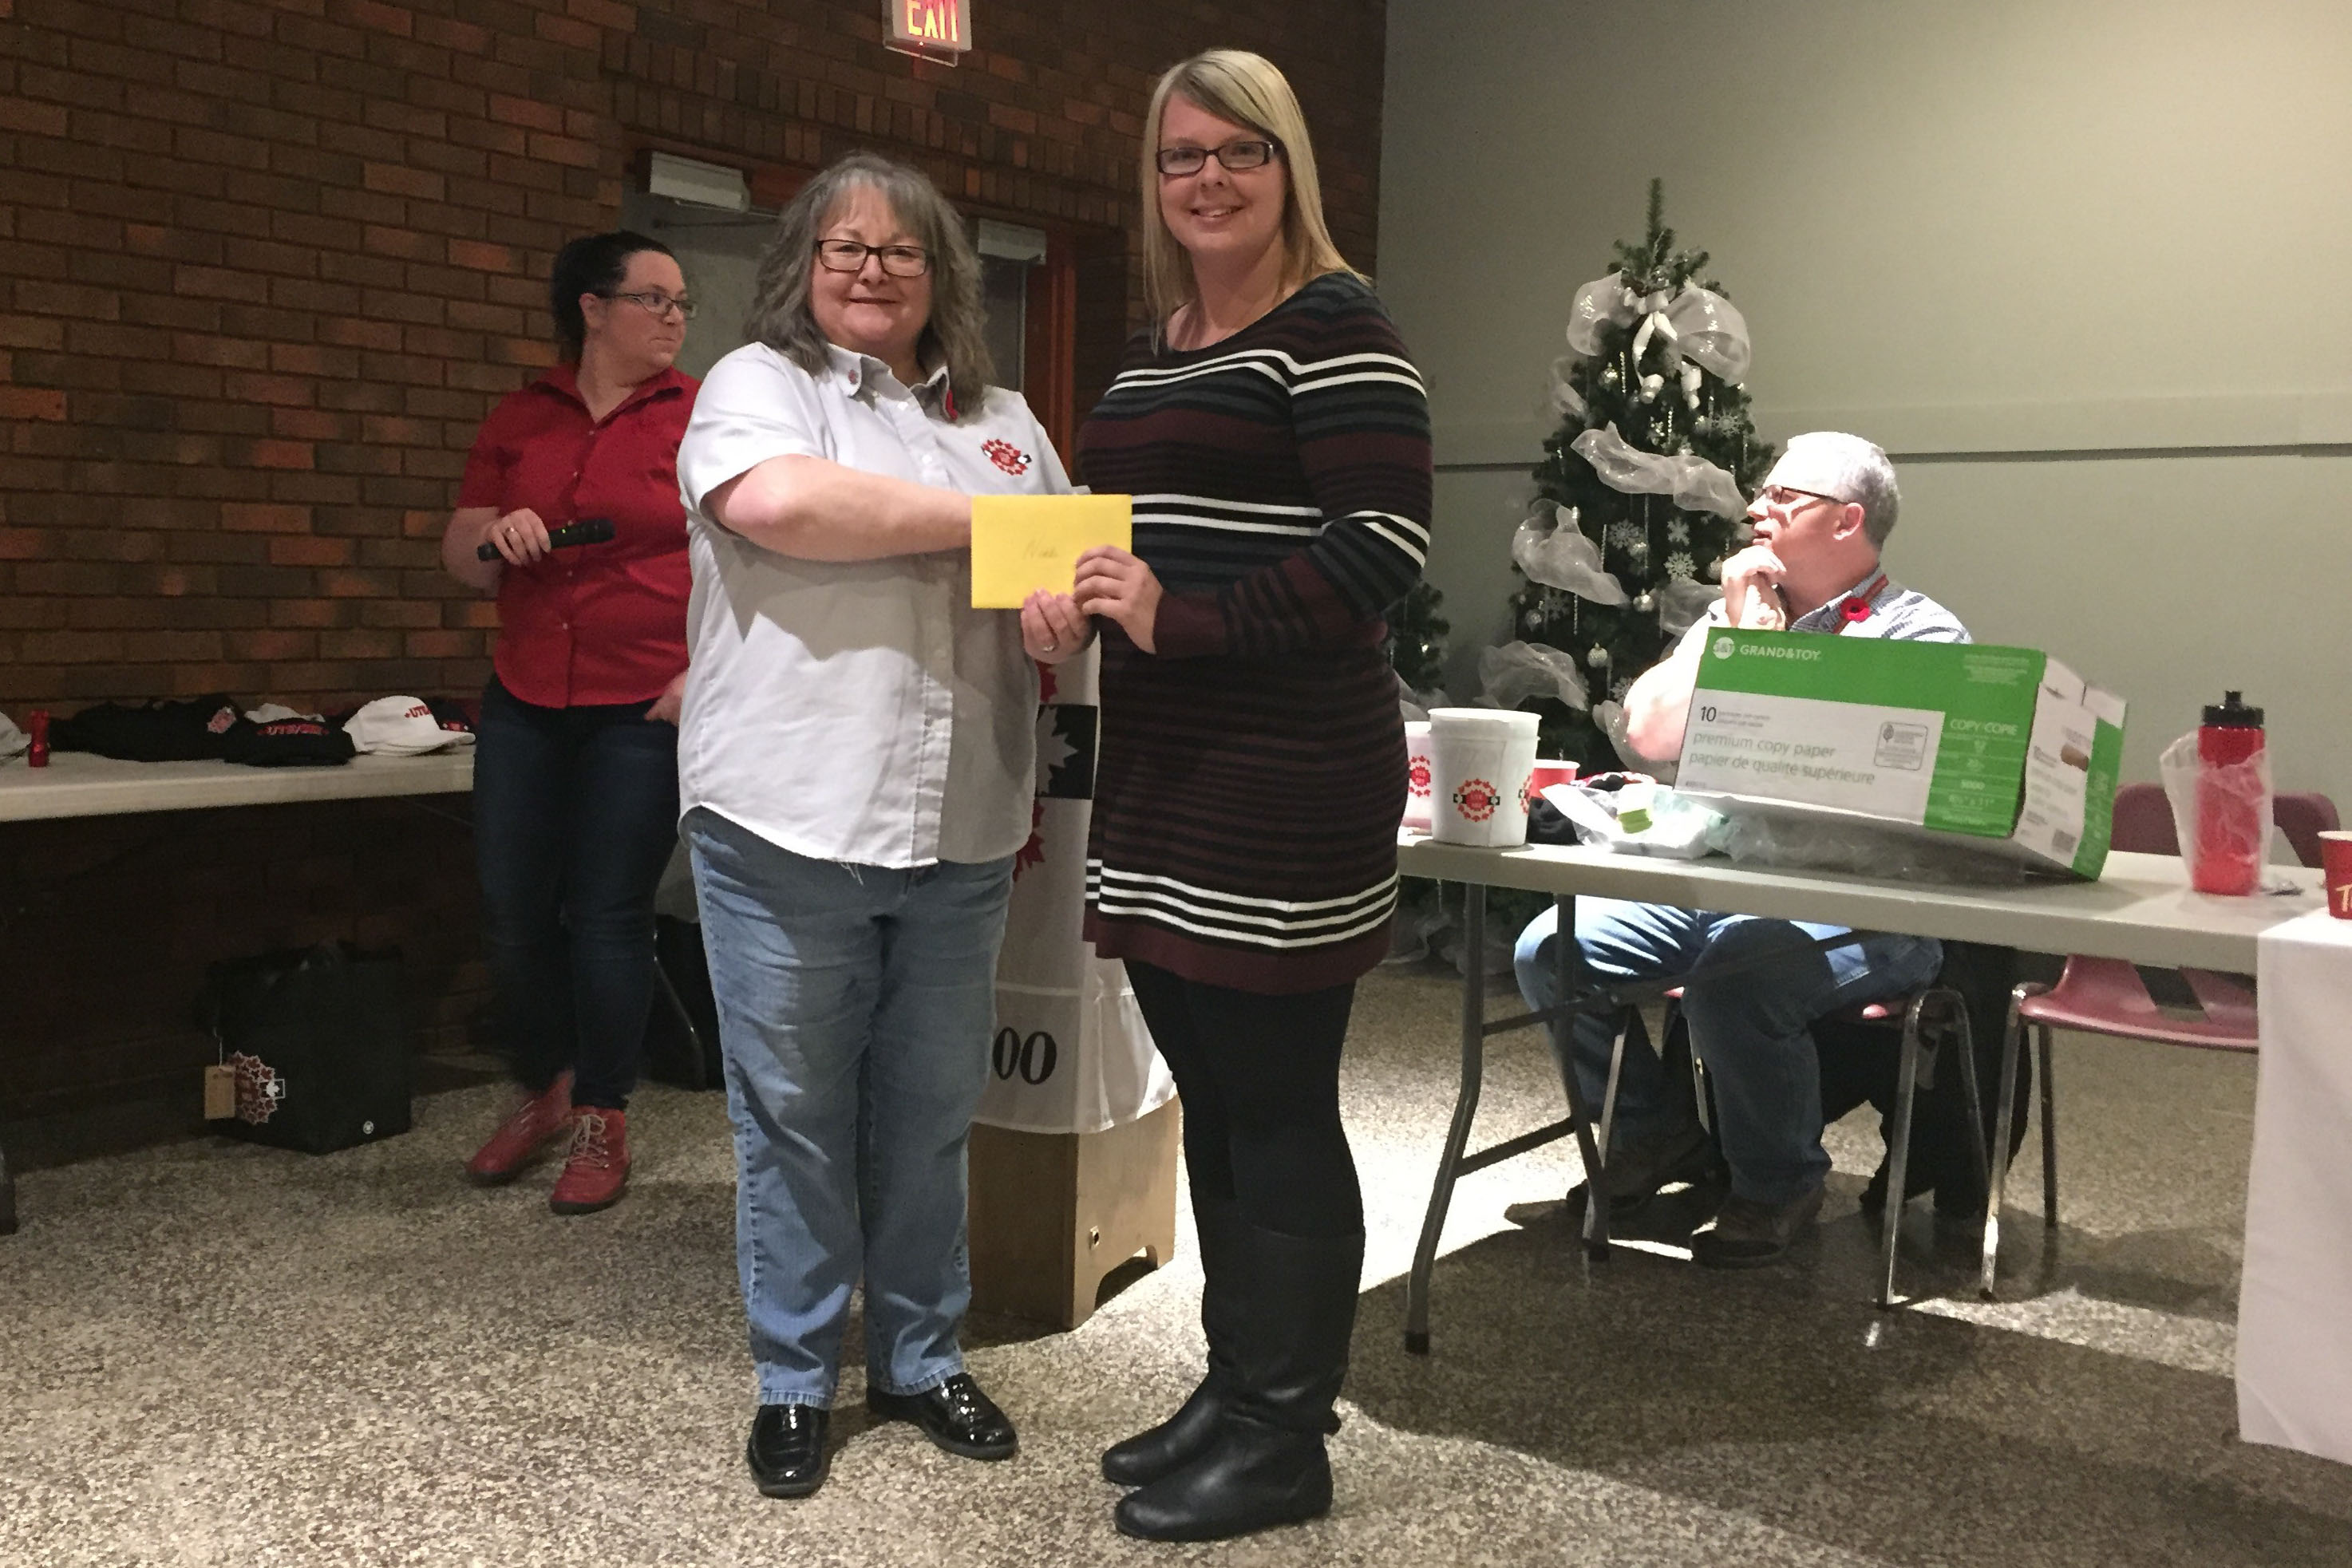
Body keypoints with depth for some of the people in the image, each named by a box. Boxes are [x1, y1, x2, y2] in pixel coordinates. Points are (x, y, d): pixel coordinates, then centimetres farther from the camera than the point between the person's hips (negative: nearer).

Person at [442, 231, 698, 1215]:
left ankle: (602, 1123, 16)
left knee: (608, 918, -1)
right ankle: (543, 1092, 30)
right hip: (525, 701, 4)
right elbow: (460, 558, 13)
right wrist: (496, 536, -9)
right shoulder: (520, 421, 10)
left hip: (646, 712, -4)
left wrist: (705, 672, -15)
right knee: (511, 911, 8)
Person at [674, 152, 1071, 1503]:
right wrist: (977, 522, -11)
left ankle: (922, 1357, 29)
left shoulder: (1002, 418, 18)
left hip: (960, 835, 4)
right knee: (794, 1117, 6)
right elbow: (772, 500, -20)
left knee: (931, 1115, 13)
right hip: (789, 828, -4)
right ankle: (795, 1381, 22)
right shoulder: (758, 383, 2)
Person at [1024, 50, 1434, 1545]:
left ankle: (1286, 1437, 15)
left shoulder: (1337, 326, -7)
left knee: (1279, 1109, 0)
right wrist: (1068, 587, 3)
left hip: (1289, 778, -8)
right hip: (1163, 771, 8)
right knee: (1210, 1097, 15)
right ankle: (1236, 1384, 30)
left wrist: (1183, 619, -22)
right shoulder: (1151, 346, 18)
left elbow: (1383, 544, -17)